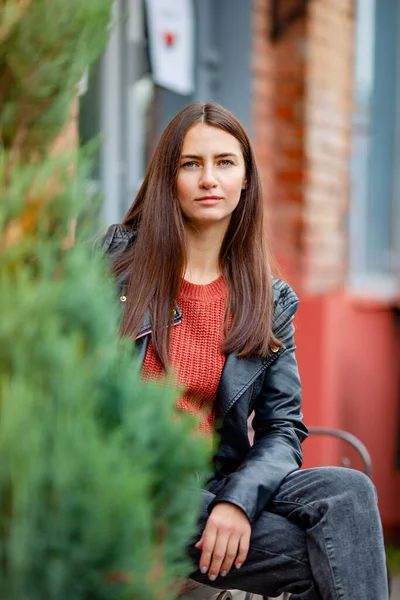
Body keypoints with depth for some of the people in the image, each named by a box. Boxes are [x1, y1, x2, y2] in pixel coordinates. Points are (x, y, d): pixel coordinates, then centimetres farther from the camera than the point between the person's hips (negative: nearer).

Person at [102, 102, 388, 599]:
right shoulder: (114, 260, 3)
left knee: (348, 492, -25)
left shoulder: (271, 301, 10)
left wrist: (239, 498, -14)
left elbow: (283, 428, 6)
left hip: (211, 484, 4)